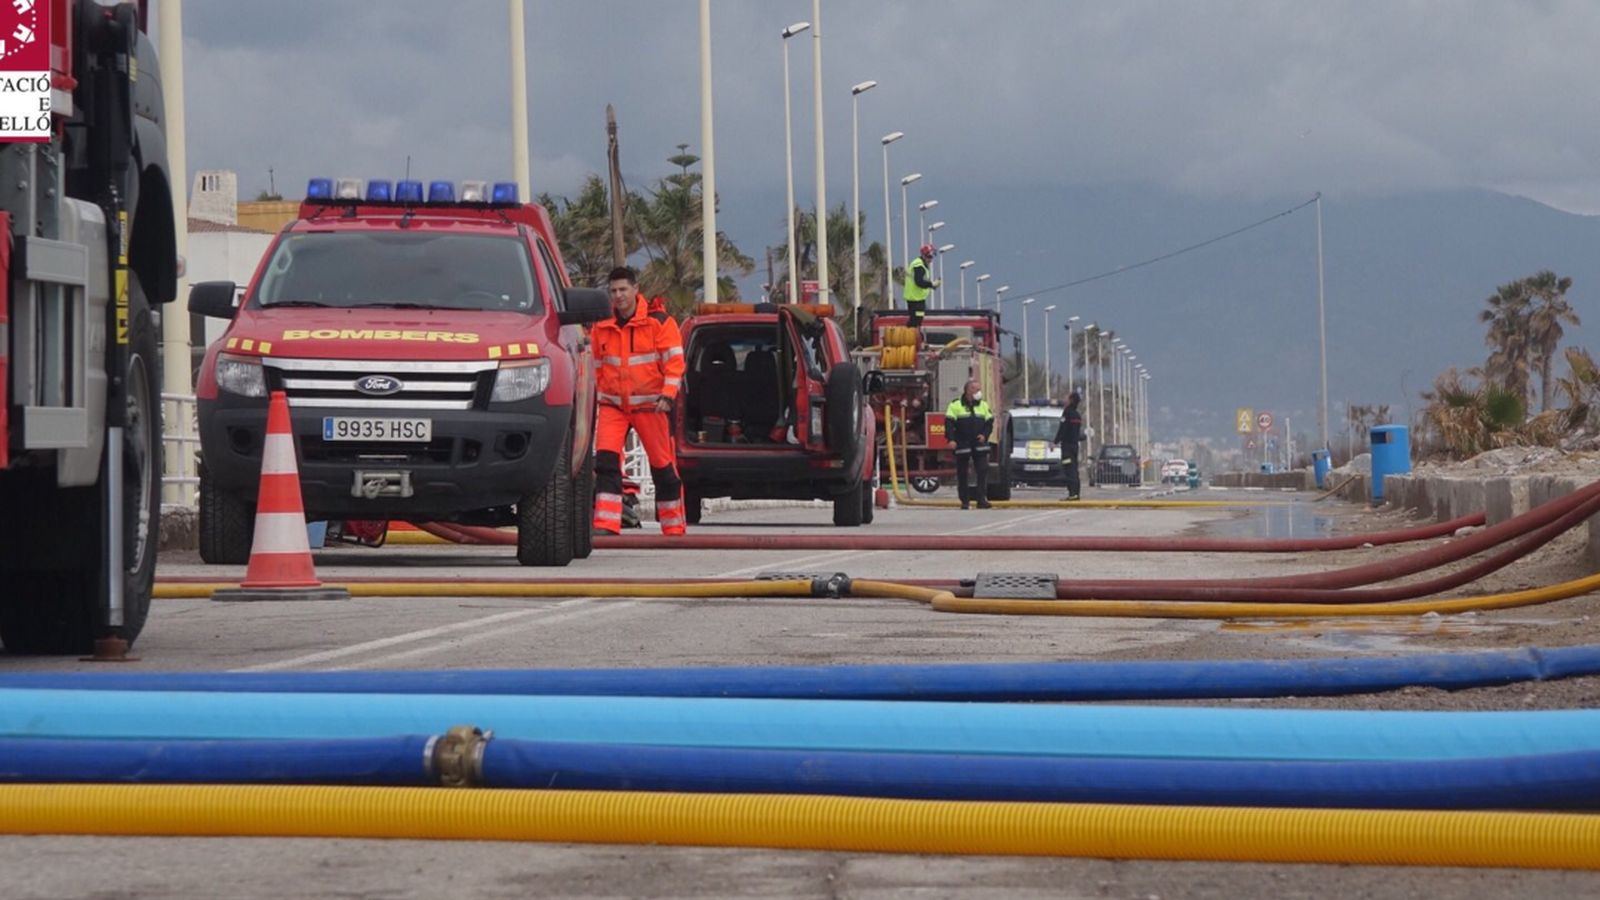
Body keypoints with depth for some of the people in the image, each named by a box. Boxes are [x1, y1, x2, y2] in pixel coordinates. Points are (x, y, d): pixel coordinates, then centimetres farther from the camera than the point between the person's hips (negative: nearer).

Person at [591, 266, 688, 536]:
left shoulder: (659, 322, -4)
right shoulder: (601, 327, 8)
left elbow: (674, 361, -5)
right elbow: (596, 366, 18)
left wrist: (667, 395, -15)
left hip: (649, 404, -3)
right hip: (612, 404, 3)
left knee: (663, 464, 5)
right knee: (606, 460, -15)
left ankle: (674, 527, 18)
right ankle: (606, 525, -18)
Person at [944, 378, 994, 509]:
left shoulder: (983, 405, 11)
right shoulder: (955, 405, -1)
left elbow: (989, 422, 13)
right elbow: (949, 423, -6)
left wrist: (985, 435, -5)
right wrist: (951, 439, -17)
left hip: (979, 444, 2)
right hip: (962, 444, -2)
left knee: (983, 471, -8)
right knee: (962, 474, 2)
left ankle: (982, 499, -8)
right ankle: (964, 501, 10)